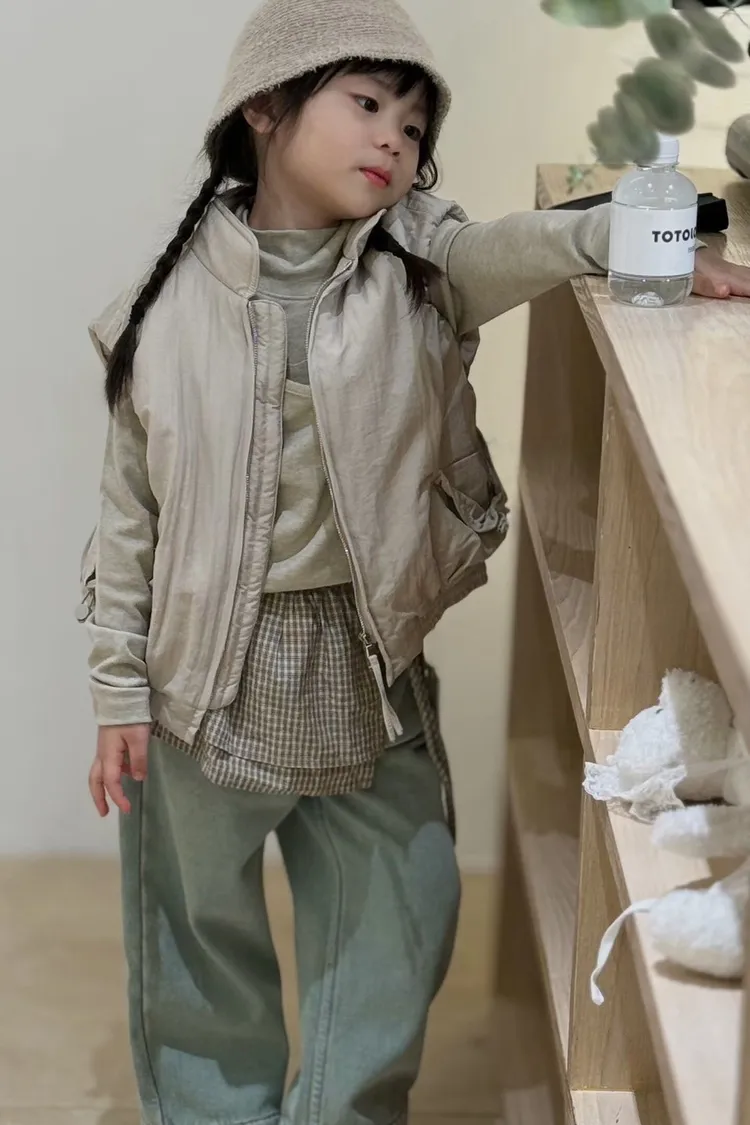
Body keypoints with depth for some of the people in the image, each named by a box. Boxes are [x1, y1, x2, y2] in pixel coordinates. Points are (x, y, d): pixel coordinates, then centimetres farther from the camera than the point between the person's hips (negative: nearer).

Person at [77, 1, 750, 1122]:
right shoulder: (171, 301, -6)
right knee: (200, 936, 14)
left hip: (371, 669, 2)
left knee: (398, 926, 12)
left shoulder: (419, 269, -3)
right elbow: (131, 511, -1)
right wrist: (120, 693, 0)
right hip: (206, 675, -1)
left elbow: (513, 250, -25)